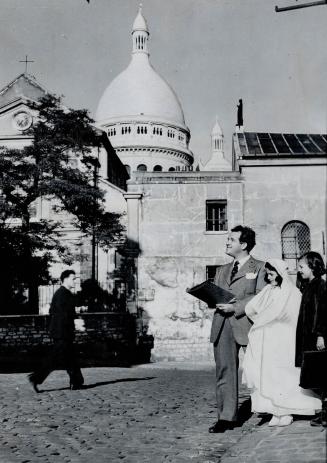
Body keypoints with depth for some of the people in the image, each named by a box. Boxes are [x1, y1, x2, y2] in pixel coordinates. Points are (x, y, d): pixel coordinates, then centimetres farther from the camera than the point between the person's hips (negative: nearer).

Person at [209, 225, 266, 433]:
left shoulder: (259, 267, 5)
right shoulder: (222, 270, 24)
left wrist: (236, 307, -16)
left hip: (246, 323, -4)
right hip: (222, 324, 5)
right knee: (224, 369, -1)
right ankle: (226, 417, 1)